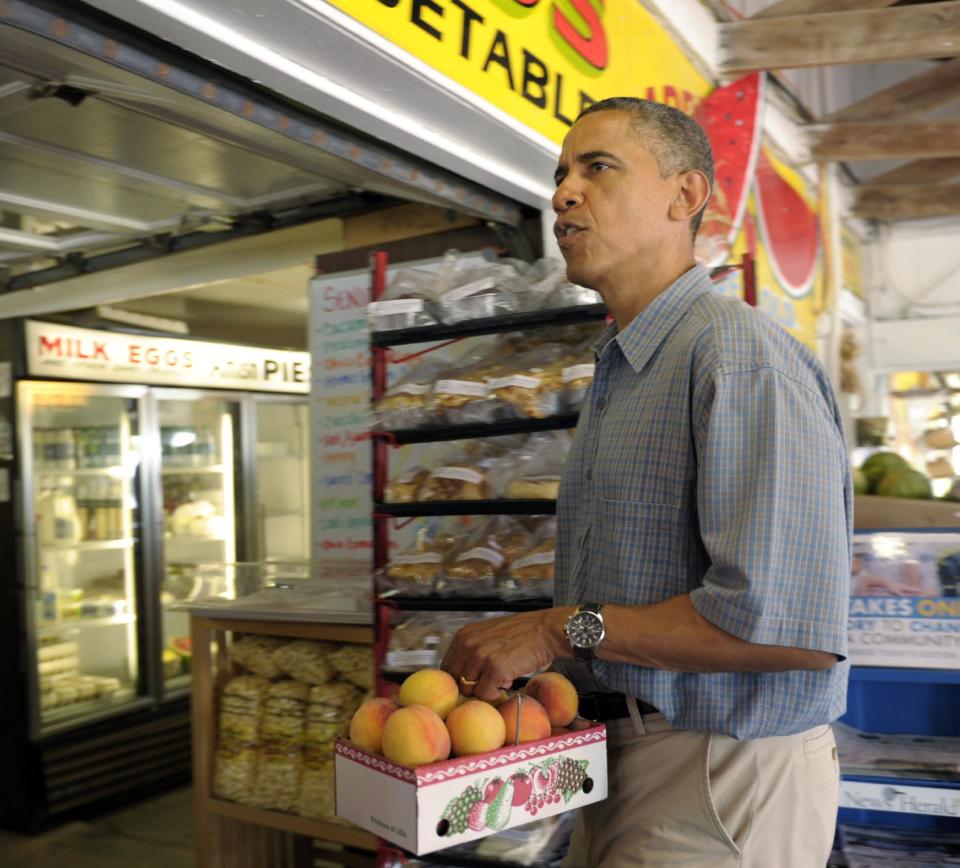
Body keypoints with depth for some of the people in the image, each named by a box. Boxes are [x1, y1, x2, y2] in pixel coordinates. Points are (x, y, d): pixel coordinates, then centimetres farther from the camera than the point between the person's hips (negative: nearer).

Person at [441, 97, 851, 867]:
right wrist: (517, 662, 2)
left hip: (720, 777, -8)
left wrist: (568, 629, -20)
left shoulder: (738, 352, -20)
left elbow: (788, 622, -29)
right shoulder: (618, 374, 12)